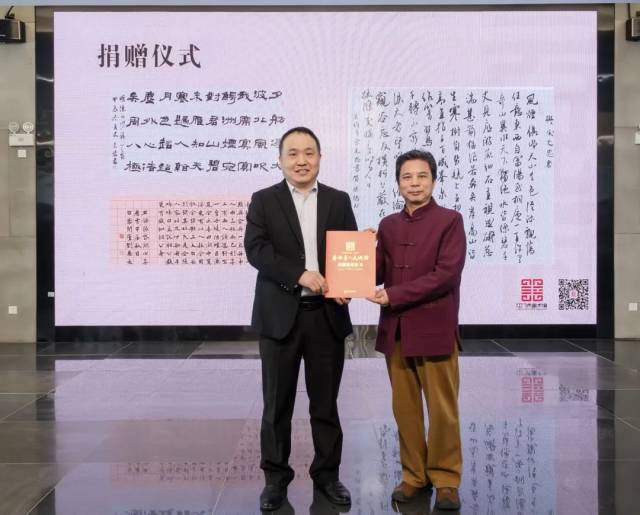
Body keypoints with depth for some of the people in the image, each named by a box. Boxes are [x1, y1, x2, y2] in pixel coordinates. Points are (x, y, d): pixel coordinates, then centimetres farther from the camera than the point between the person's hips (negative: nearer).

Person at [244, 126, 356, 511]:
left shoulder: (339, 201, 9)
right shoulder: (264, 200, 3)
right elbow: (255, 249, -9)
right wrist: (300, 274, -20)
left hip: (327, 315, 2)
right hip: (280, 315, -1)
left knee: (326, 402, 10)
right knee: (277, 403, 7)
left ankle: (327, 473, 25)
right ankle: (276, 477, 21)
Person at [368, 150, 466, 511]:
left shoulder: (450, 220, -4)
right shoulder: (388, 225, 13)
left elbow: (446, 274, -14)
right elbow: (378, 271, 9)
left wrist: (393, 295, -16)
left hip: (434, 329, -4)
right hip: (395, 330, 5)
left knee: (442, 409, 4)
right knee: (405, 408, 10)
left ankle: (446, 478, 18)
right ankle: (414, 474, 23)